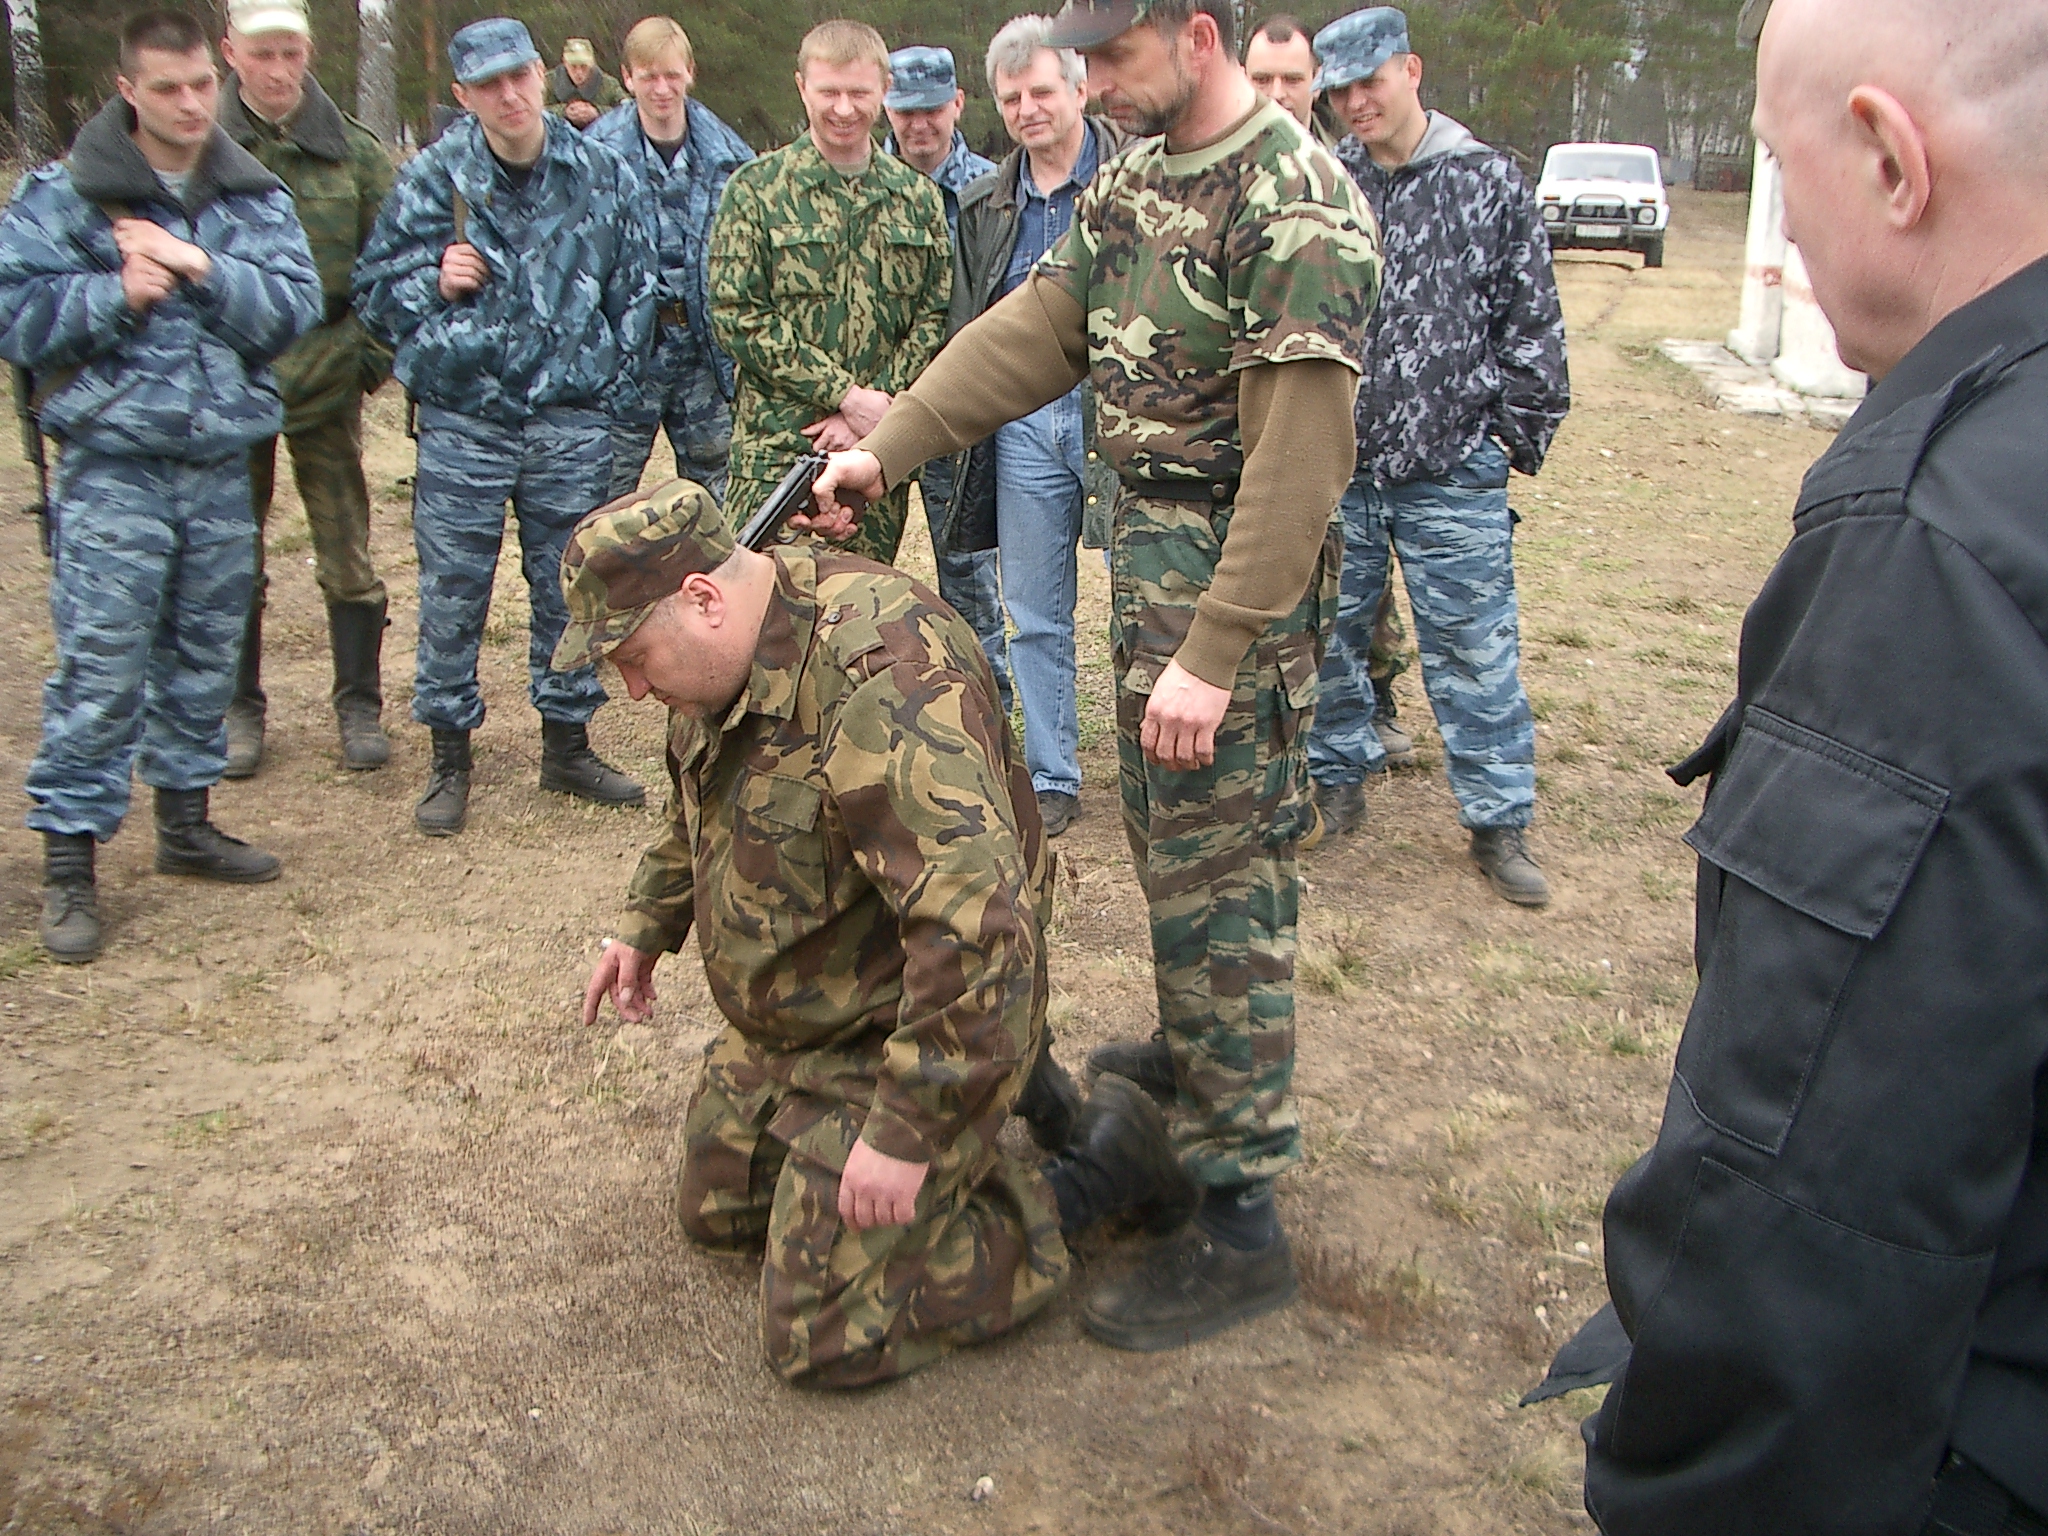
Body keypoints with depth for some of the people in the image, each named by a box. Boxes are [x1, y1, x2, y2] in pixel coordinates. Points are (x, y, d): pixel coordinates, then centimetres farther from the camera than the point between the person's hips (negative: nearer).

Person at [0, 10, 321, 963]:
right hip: (112, 470, -4)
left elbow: (295, 308, -4)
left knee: (206, 655, 14)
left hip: (222, 471, 4)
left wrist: (201, 267, -16)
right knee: (100, 668, -5)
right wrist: (114, 295, -17)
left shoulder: (255, 199, 8)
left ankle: (185, 822, 30)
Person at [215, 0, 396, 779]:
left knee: (347, 556, 6)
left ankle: (360, 707, 20)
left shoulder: (351, 149, 0)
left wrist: (377, 351, -3)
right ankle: (240, 710, 23)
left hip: (326, 380, 0)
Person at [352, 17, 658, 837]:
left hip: (571, 423, 1)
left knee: (570, 591, 9)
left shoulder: (603, 176, 3)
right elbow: (372, 289, 7)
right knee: (452, 596, 3)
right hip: (462, 422, -1)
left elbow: (635, 288, 13)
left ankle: (567, 744, 25)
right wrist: (433, 281, -11)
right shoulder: (432, 179, 0)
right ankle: (450, 757, 17)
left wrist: (606, 373, 6)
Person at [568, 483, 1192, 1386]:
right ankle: (1006, 1086, 27)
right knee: (714, 1209, 25)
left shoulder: (878, 677, -34)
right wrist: (646, 928, 19)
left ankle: (1109, 1169, 5)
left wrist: (904, 1130, -32)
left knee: (828, 1340, -7)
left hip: (901, 1033, -10)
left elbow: (977, 919, -38)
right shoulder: (730, 656, -2)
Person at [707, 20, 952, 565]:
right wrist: (845, 394, -13)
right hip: (777, 444, -3)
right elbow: (735, 313, -7)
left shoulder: (918, 196, 11)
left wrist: (877, 403, -8)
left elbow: (936, 315, 8)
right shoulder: (756, 189, 0)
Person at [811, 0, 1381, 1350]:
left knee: (1221, 872, -6)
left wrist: (1214, 655, -26)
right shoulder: (1138, 176, 11)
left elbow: (1298, 461, -24)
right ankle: (1196, 1051, 45)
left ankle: (1240, 1215, 4)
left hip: (1238, 580, -9)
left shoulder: (1296, 205, -18)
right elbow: (1036, 330, 11)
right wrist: (886, 447, 4)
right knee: (1165, 832, 22)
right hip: (1147, 546, 9)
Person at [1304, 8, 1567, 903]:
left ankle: (1499, 822, 14)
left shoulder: (1488, 182, 1)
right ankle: (1338, 780, 33)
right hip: (1331, 468, 2)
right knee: (1328, 634, 13)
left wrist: (1517, 433, -1)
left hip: (1452, 471, -2)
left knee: (1474, 649, 2)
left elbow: (1531, 321, 4)